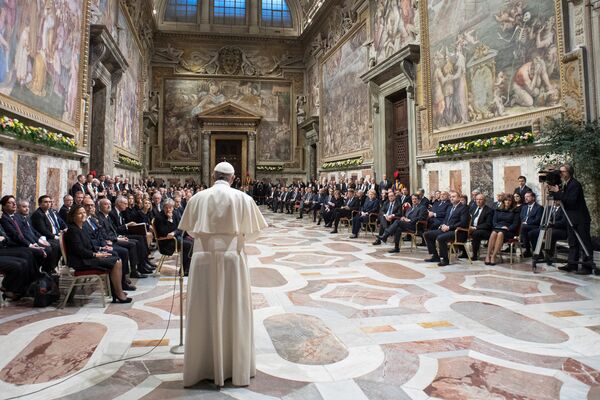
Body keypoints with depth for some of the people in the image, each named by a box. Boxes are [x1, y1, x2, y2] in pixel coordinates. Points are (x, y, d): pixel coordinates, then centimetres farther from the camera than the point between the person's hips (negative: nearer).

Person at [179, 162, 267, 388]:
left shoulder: (198, 198, 1)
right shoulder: (242, 198, -5)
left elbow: (189, 230, 11)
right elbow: (252, 231, 1)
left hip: (203, 258, 1)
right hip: (232, 258, -1)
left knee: (204, 313, 11)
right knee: (234, 312, 11)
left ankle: (203, 367, 24)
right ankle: (237, 367, 23)